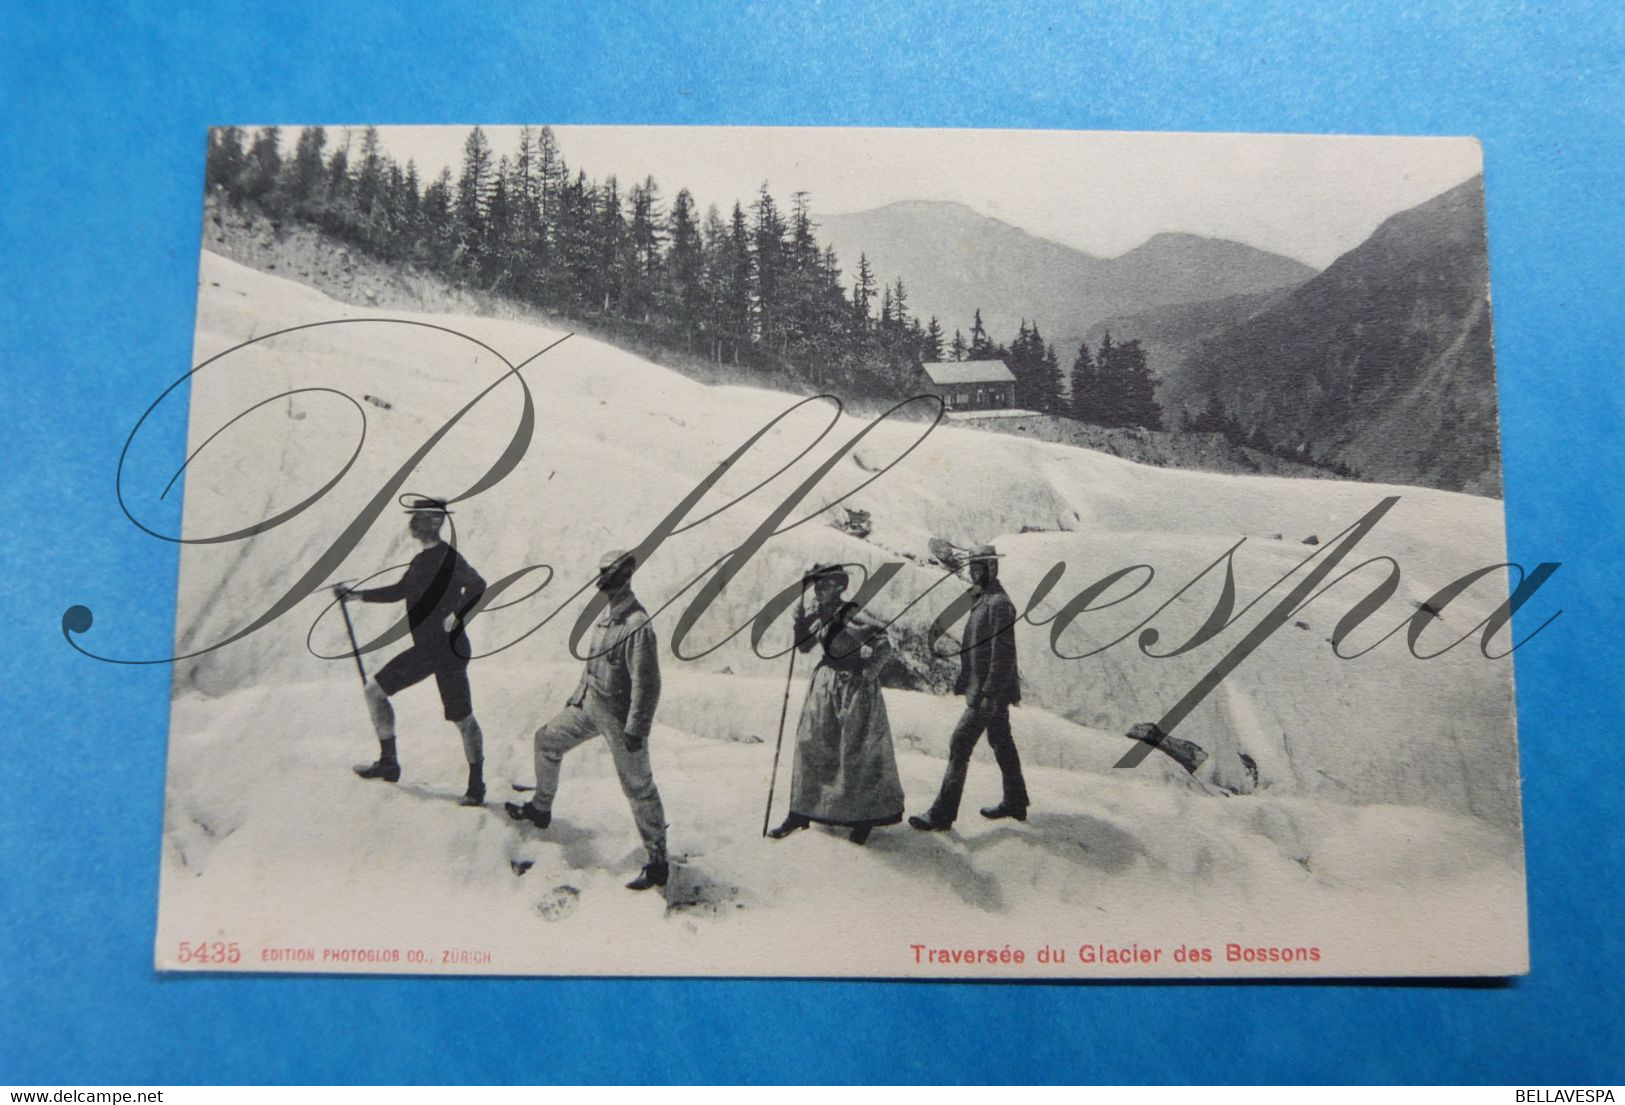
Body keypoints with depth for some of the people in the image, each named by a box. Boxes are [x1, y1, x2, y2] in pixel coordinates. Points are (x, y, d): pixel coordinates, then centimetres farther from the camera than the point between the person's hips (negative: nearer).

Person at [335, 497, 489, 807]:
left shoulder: (447, 557, -15)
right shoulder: (422, 559, 12)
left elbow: (477, 585, -29)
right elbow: (400, 591, 24)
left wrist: (456, 616, -34)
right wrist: (356, 595, 21)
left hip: (450, 651, -9)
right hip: (424, 650, 9)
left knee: (462, 718, -5)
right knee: (374, 690, 14)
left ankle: (477, 785, 9)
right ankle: (388, 763, 26)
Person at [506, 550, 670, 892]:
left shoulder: (637, 625, -25)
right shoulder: (609, 613, 5)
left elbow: (647, 684, -25)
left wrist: (635, 729, -23)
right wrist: (577, 696, 23)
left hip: (619, 717, -9)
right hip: (591, 706, 10)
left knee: (638, 787, -3)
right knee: (547, 739, 21)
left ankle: (657, 863, 7)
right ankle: (541, 809, 39)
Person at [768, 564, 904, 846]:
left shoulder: (852, 617, -19)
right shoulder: (819, 617, 3)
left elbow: (883, 644, -23)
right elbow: (804, 646, 12)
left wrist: (868, 674, -20)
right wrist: (800, 622, -4)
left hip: (855, 690, -7)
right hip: (825, 685, 7)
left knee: (856, 754, 0)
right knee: (811, 746, 9)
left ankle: (864, 819, 15)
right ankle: (801, 812, 19)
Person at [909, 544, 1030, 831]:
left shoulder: (999, 603, -18)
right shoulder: (982, 600, 13)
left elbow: (1004, 653, -23)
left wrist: (988, 693, -25)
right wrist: (963, 679, 19)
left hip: (992, 691, -10)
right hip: (988, 690, 10)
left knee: (960, 744, -9)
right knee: (1001, 742, 17)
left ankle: (942, 815, -5)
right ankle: (1015, 803, 30)